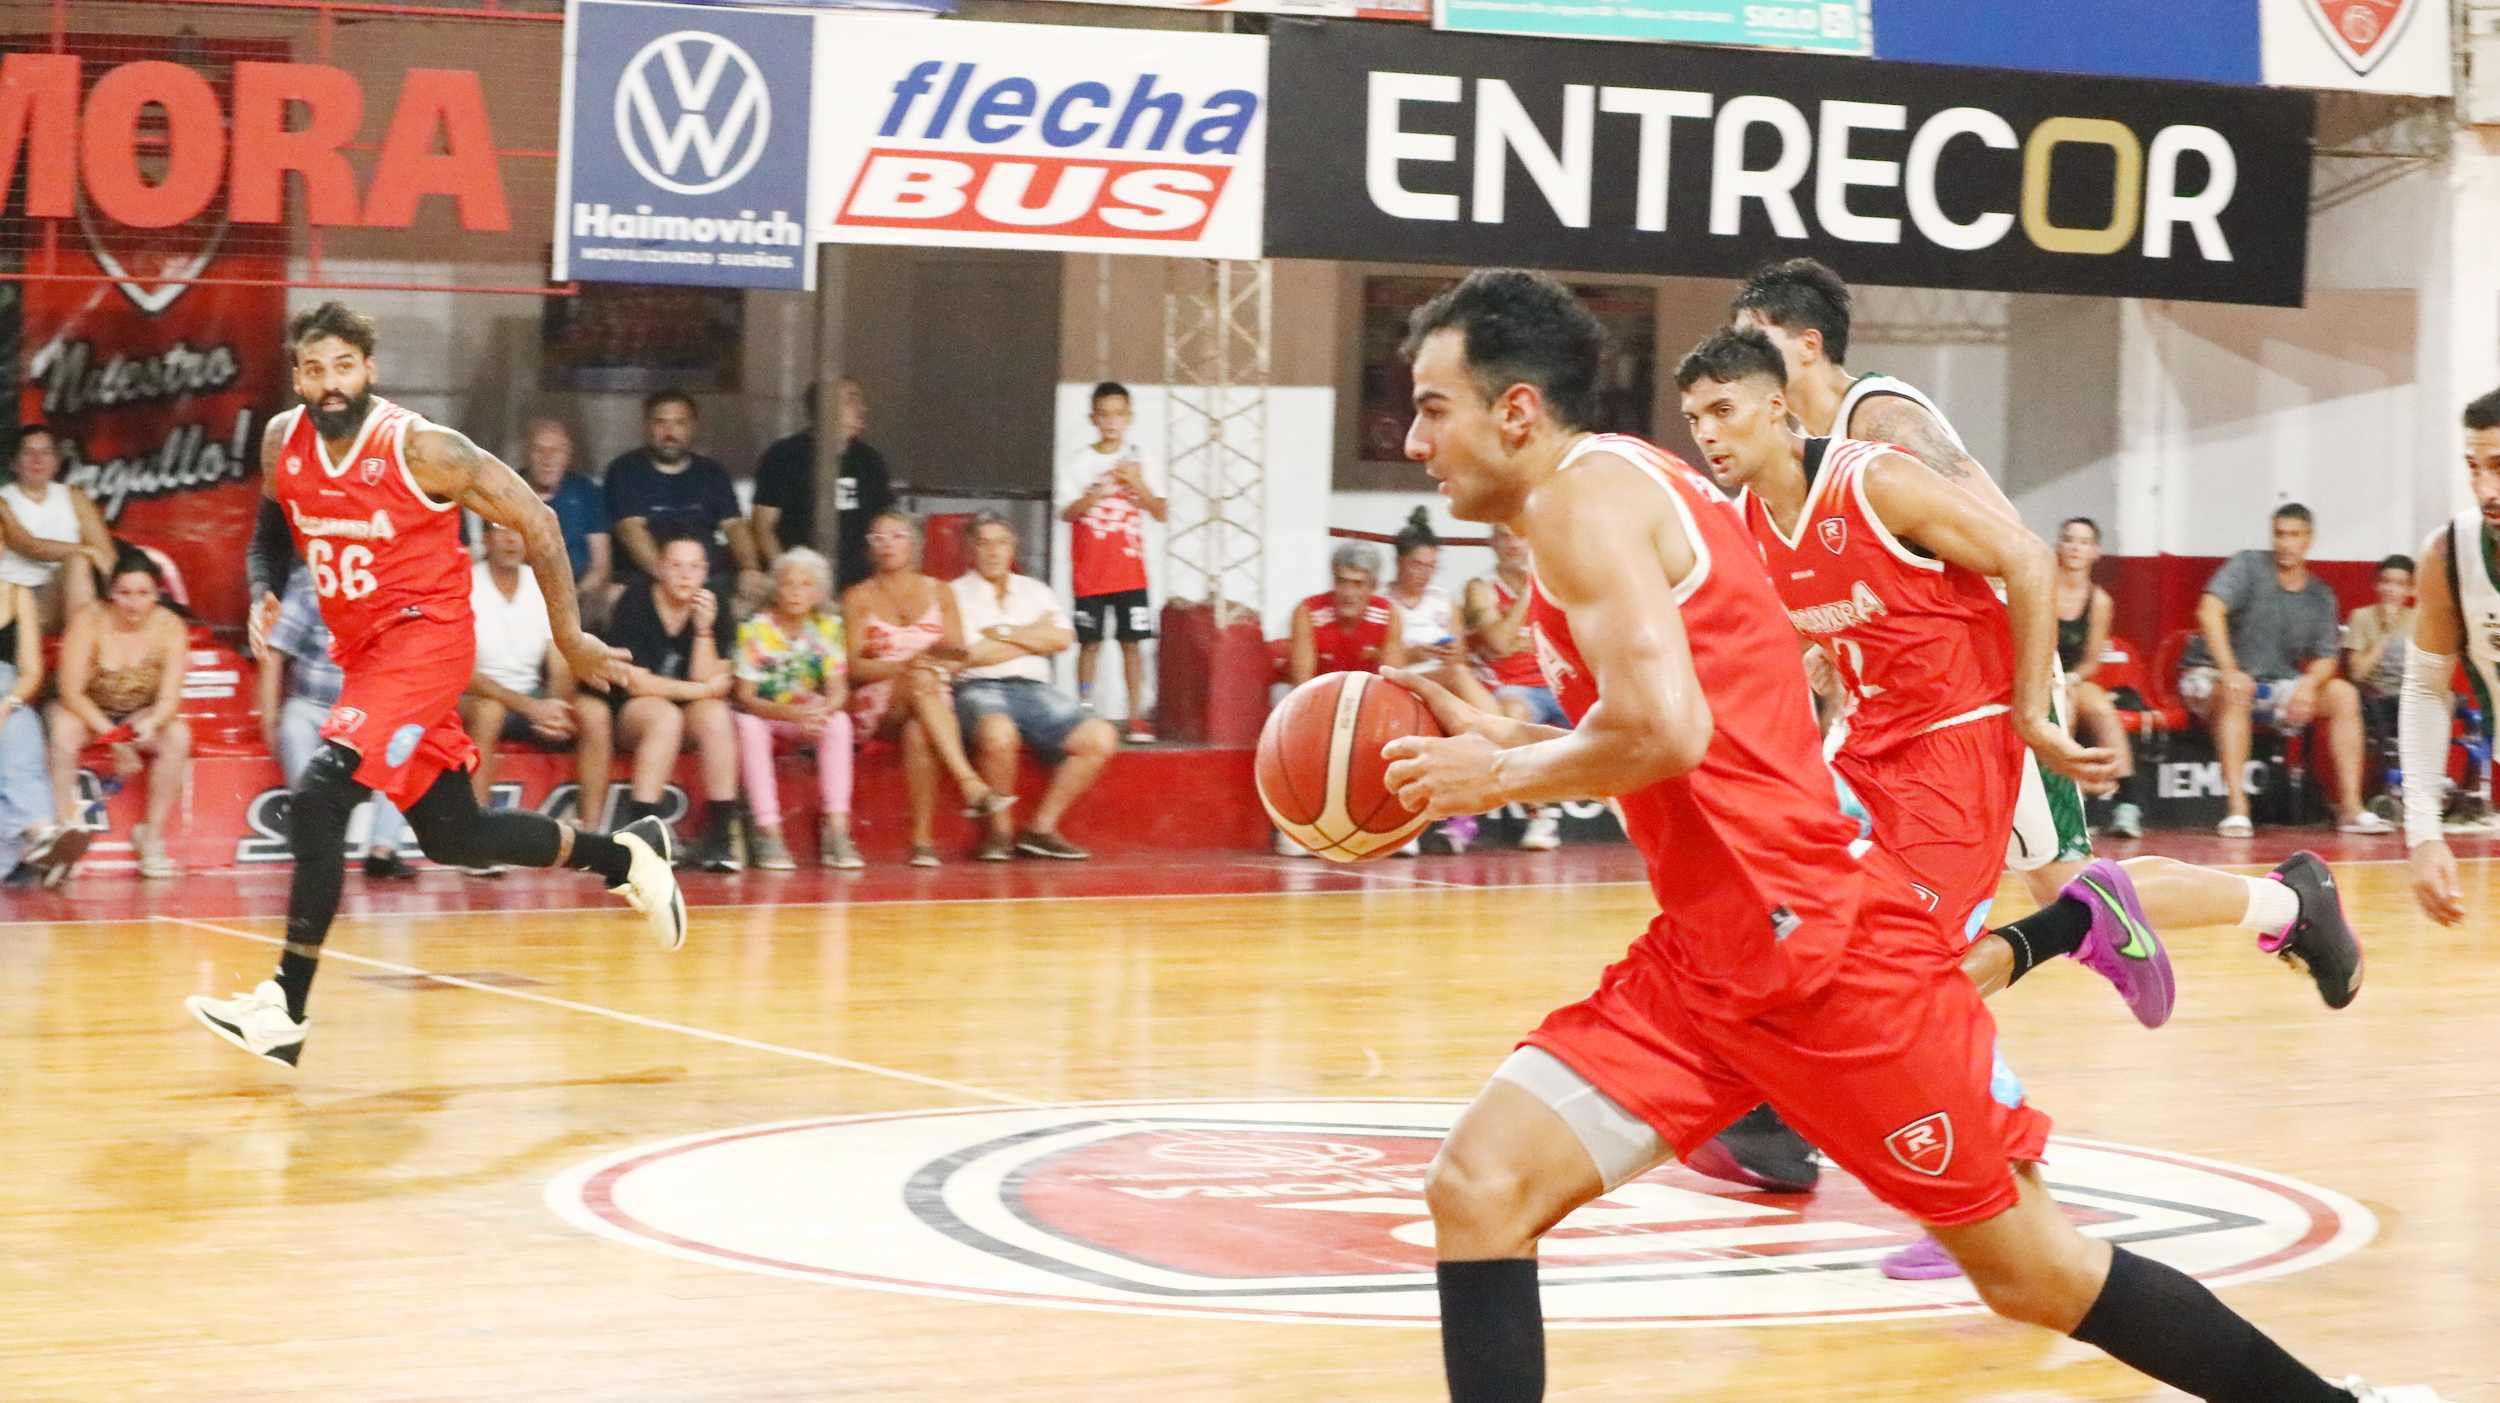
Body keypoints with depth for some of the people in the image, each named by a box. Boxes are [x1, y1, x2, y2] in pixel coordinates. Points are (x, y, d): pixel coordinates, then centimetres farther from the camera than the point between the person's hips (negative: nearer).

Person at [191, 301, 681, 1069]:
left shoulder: (420, 449, -20)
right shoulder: (283, 441, -3)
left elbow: (534, 519, -11)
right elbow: (273, 529, 17)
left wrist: (569, 637, -6)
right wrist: (264, 594, -5)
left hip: (425, 637, -7)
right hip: (361, 648, 7)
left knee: (317, 796, -24)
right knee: (454, 837, 16)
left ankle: (285, 1010, -20)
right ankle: (625, 855, 37)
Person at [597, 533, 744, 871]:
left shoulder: (715, 612, -1)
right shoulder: (635, 603, -11)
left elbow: (707, 682, -8)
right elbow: (634, 681, -16)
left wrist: (704, 628, -20)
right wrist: (702, 689, -12)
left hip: (686, 712, 3)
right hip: (628, 712, -3)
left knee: (716, 715, -29)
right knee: (665, 717, -35)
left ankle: (719, 836, -28)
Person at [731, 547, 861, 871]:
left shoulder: (828, 628, -5)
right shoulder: (755, 631, -16)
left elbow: (838, 690, -10)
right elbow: (744, 697, -20)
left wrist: (824, 711, -35)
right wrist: (793, 714, -36)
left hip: (809, 717, 3)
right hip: (763, 714, -3)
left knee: (840, 722, -27)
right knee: (749, 726, -35)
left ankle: (836, 830, -30)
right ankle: (769, 834, -36)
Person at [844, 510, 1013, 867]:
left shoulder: (939, 593, 17)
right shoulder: (859, 598, 12)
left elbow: (958, 659, 11)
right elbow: (853, 666, 0)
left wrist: (939, 662, -13)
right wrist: (905, 666, -17)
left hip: (934, 701, 2)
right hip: (877, 704, -1)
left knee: (918, 732, -38)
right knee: (921, 680, -38)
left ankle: (923, 838, -40)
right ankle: (973, 786, -53)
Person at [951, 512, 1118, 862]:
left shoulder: (1033, 590, 22)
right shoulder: (956, 594, 8)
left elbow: (1063, 638, 5)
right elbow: (973, 654, -7)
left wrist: (1002, 632, -1)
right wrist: (1036, 638, 3)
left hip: (1034, 689, 5)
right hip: (979, 689, -5)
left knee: (1101, 738, -19)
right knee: (999, 733, -41)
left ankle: (1041, 828, -10)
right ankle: (999, 830, -19)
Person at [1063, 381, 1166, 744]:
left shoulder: (1139, 461, 6)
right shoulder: (1082, 460, 2)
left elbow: (1162, 513, 2)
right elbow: (1065, 513, -6)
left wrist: (1138, 485, -12)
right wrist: (1099, 492, -19)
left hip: (1130, 570, 1)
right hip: (1089, 573, -1)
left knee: (1132, 642, -2)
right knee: (1089, 643, -1)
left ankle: (1137, 717, -2)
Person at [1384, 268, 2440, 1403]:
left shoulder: (1583, 490, -12)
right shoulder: (1623, 495, 17)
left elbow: (1665, 732, -26)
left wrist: (1500, 777, -10)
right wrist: (1499, 739, 15)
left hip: (1823, 947, -9)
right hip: (1707, 956, 9)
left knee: (2033, 1269, 1)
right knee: (1478, 1187, -4)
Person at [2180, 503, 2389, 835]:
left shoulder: (2320, 598, 6)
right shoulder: (2249, 566, -10)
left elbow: (2326, 658, 4)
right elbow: (2210, 611, -24)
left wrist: (2309, 683, -21)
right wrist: (2229, 671, -36)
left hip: (2273, 687, 5)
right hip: (2209, 677, -5)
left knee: (2344, 694, -10)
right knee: (2237, 692, -39)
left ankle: (2350, 808, -9)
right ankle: (2237, 810, -43)